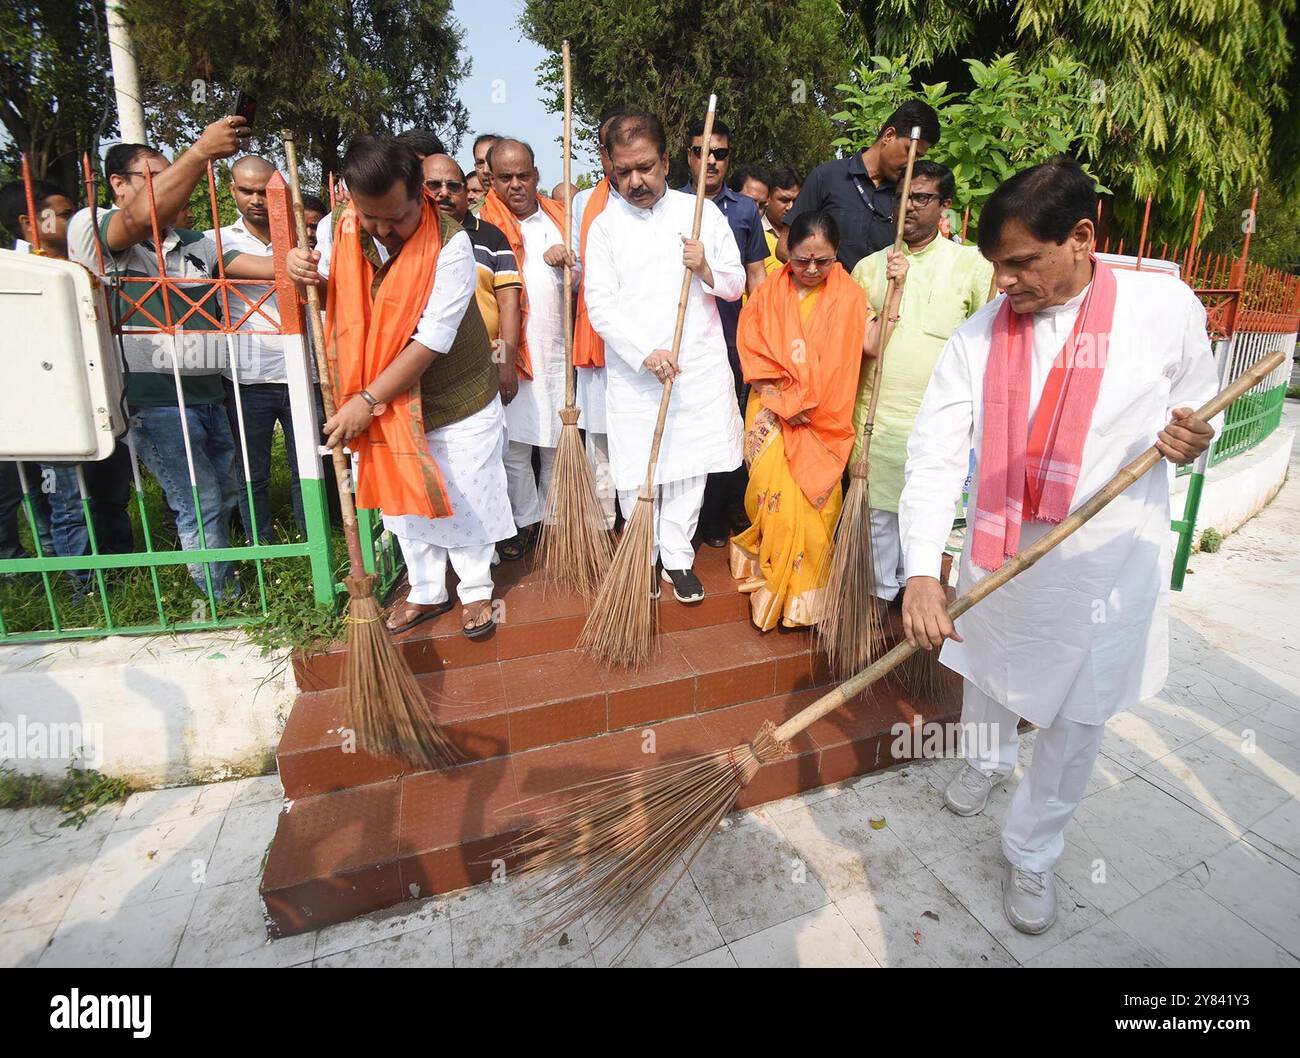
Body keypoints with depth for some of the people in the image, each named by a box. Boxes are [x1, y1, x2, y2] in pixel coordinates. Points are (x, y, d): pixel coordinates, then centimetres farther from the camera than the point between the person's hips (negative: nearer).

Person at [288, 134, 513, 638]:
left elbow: (431, 340, -25)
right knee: (405, 501, 16)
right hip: (386, 406, 5)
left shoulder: (450, 243, -21)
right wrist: (298, 267, -13)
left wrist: (368, 400, -23)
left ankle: (475, 590, 31)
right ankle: (427, 591, 36)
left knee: (465, 501, 9)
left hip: (457, 404, -4)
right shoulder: (336, 229, -5)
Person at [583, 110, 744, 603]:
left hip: (700, 366, 2)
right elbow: (600, 305, -5)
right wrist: (646, 353, -17)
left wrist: (706, 269, -12)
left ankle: (677, 557, 22)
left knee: (689, 466, 7)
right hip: (632, 372, -1)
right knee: (635, 472, 4)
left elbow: (735, 284, 10)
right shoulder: (605, 225, 3)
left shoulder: (702, 211, 7)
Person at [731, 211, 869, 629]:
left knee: (815, 499, -8)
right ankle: (771, 587, 6)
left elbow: (874, 346, -7)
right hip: (773, 412, 1)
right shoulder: (768, 294, 7)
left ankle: (805, 591, 8)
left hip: (824, 421, 0)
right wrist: (787, 402, -7)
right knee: (776, 491, -11)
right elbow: (752, 355, 1)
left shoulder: (849, 296, 4)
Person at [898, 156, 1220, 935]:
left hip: (1109, 565, -1)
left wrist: (1190, 442, -20)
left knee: (1078, 721, 10)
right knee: (988, 670, 23)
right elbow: (934, 459, -16)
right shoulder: (978, 337, -9)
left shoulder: (1166, 307, -10)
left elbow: (1198, 414, 6)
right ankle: (987, 761, 57)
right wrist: (922, 573, -27)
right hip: (999, 554, 2)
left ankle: (1032, 853, 35)